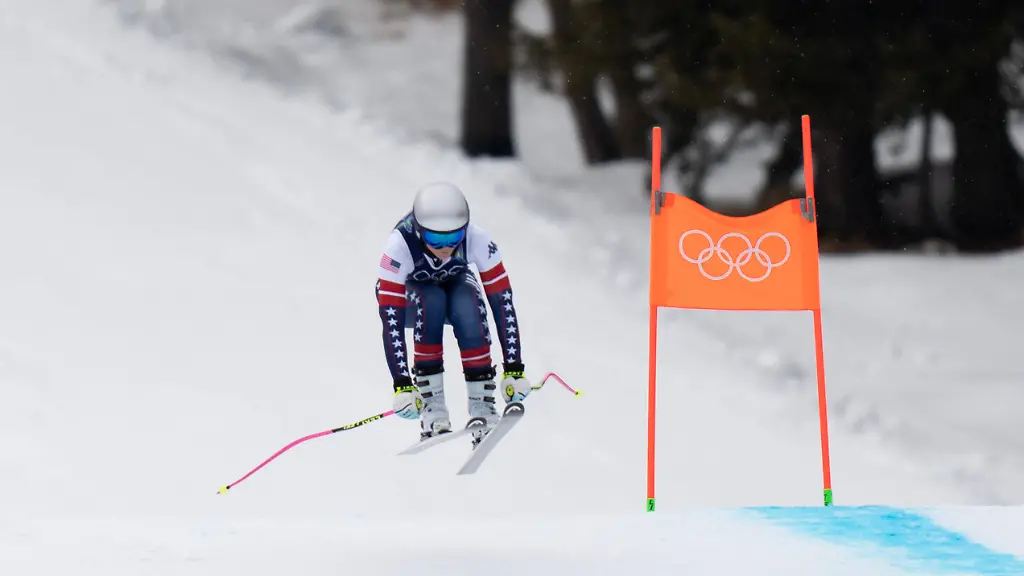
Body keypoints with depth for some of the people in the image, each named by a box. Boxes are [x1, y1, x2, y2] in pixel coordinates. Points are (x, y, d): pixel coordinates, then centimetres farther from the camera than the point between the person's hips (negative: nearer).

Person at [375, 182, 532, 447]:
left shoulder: (477, 239, -32)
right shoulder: (400, 245, -37)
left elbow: (502, 302, -30)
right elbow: (391, 318, -39)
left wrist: (514, 369, -34)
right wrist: (402, 385, -45)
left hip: (455, 284, 1)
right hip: (408, 298, -1)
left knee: (468, 306, -33)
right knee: (432, 301, -36)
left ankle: (481, 405, -26)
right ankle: (432, 406, -28)